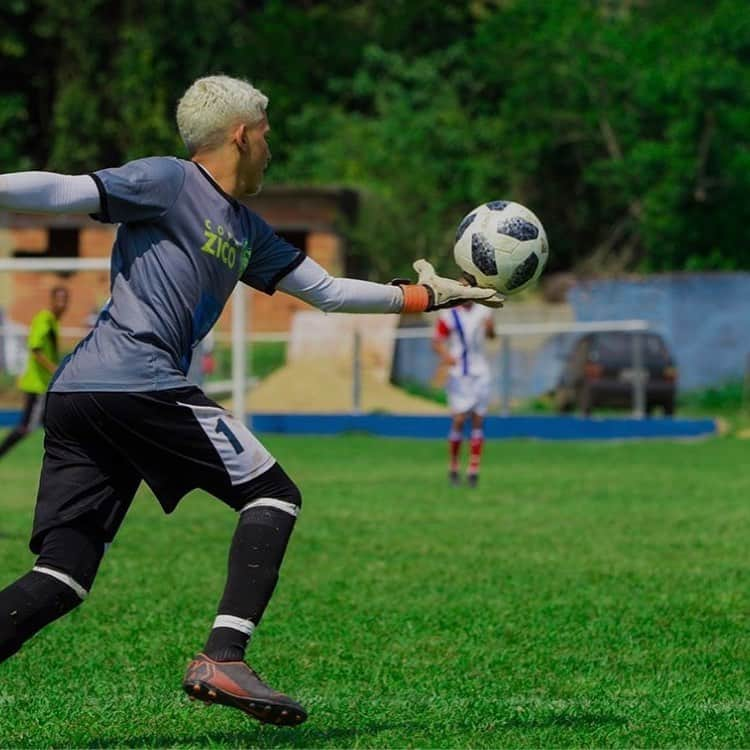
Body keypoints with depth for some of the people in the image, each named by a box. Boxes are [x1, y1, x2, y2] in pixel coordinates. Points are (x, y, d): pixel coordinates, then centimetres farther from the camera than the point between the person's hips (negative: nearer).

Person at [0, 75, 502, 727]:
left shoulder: (246, 232, 27)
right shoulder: (167, 181, 1)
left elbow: (328, 290, 34)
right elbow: (63, 194, -9)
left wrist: (428, 295, 37)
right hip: (138, 381, -9)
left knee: (62, 580, -1)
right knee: (272, 495, 1)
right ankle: (223, 660, -12)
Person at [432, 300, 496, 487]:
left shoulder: (483, 312, 6)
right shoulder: (449, 315, -5)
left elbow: (491, 335, 15)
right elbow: (437, 342, -3)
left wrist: (489, 327, -9)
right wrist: (445, 355, -24)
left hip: (480, 373, 3)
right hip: (459, 374, -3)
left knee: (478, 420, 2)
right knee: (459, 420, -9)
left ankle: (474, 470, 7)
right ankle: (453, 467, 7)